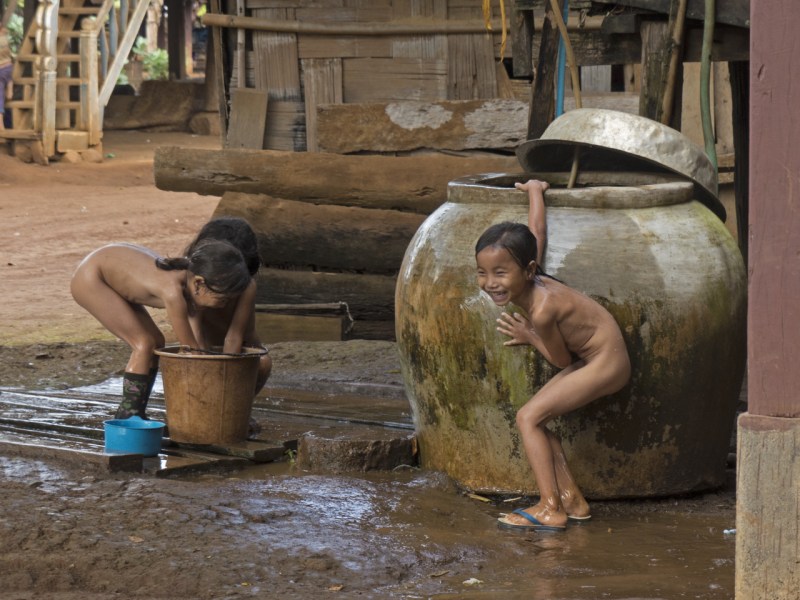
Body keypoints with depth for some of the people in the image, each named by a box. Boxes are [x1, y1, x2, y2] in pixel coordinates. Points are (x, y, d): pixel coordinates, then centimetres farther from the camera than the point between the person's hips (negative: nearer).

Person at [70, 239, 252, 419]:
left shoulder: (192, 282, -12)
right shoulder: (173, 292, -36)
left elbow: (196, 341, -6)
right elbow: (190, 347, -25)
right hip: (89, 278, -9)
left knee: (156, 342, 8)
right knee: (145, 344, -14)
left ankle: (134, 414, 13)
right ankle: (127, 417, -7)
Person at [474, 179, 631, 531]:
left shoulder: (541, 309, -29)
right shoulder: (529, 279, -6)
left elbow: (561, 360, -14)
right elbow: (537, 231, 10)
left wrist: (531, 337, 1)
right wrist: (534, 190, 27)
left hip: (604, 365, -10)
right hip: (598, 361, 10)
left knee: (528, 417, -14)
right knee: (537, 420, 11)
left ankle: (550, 509, -17)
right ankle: (571, 499, 11)